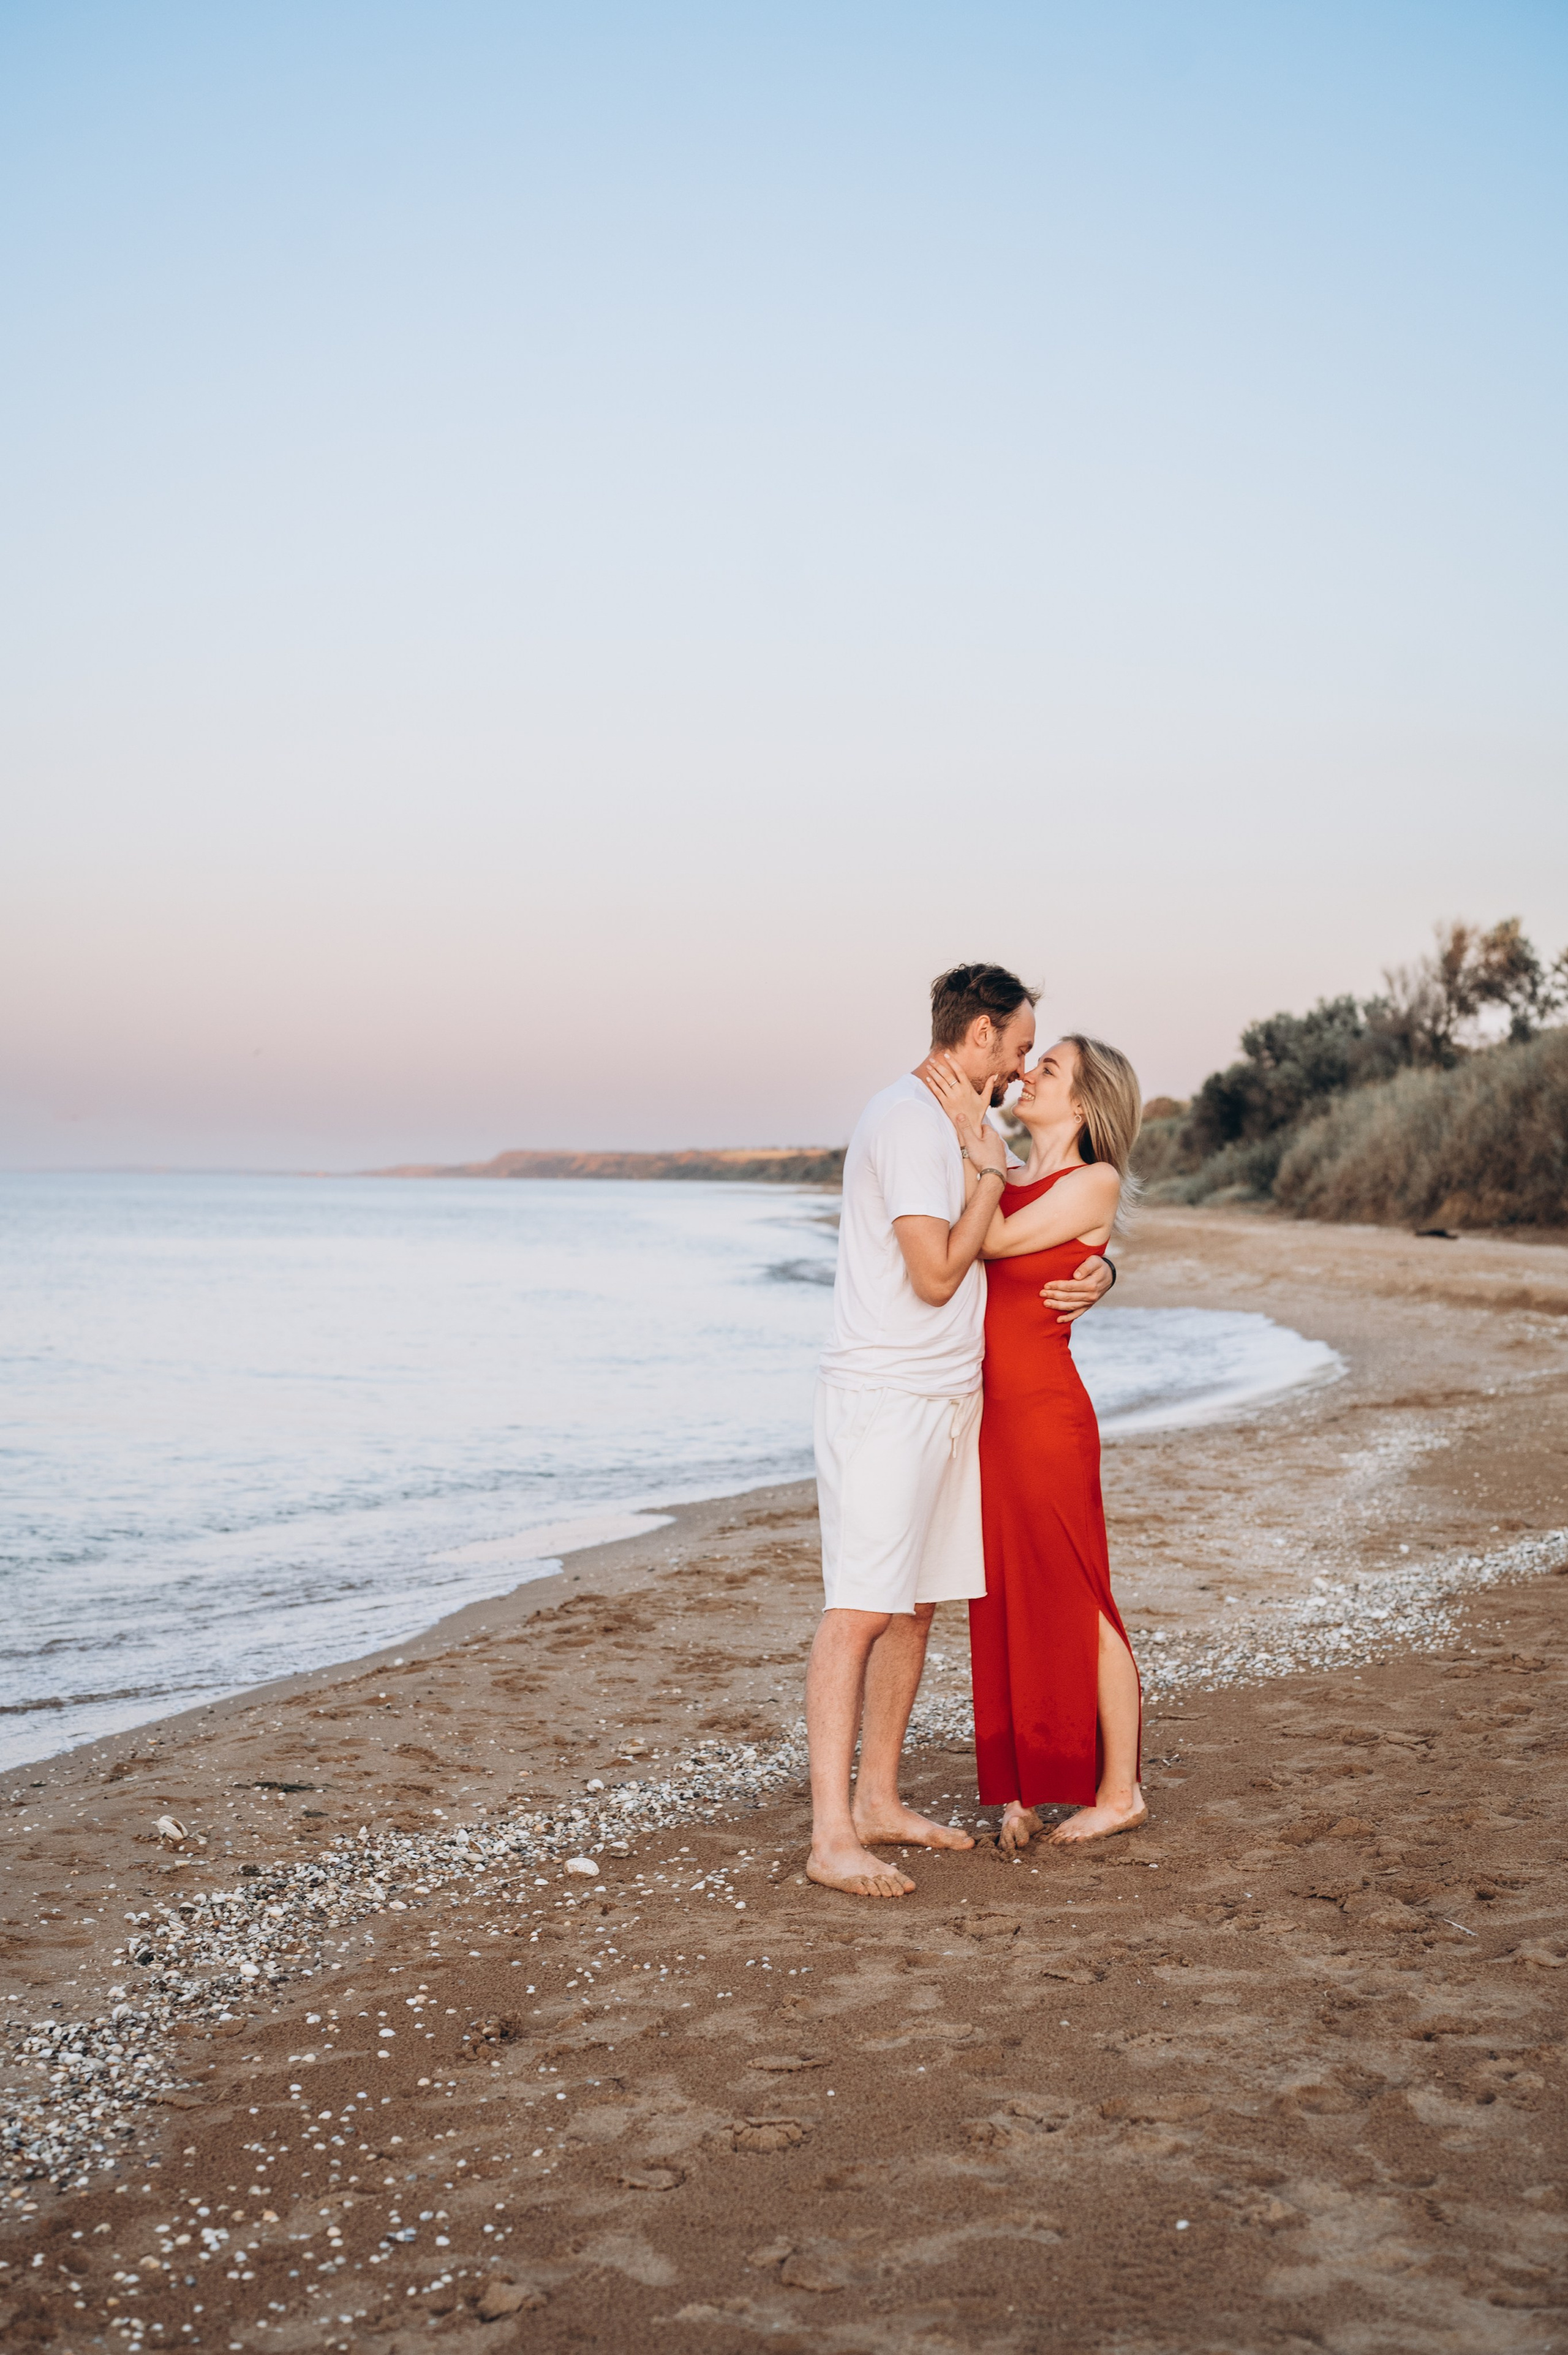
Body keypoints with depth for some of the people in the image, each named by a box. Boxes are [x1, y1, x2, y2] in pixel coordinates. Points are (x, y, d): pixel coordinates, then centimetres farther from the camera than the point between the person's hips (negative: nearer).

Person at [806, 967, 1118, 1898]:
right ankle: (832, 1835, -13)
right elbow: (936, 1275, -18)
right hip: (885, 1397, -10)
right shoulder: (907, 1120, -13)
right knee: (862, 1609, -12)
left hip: (949, 1400, 10)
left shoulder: (955, 1125, 19)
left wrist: (1097, 1270, 5)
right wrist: (989, 1170, -8)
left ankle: (878, 1801, 18)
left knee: (915, 1606, 10)